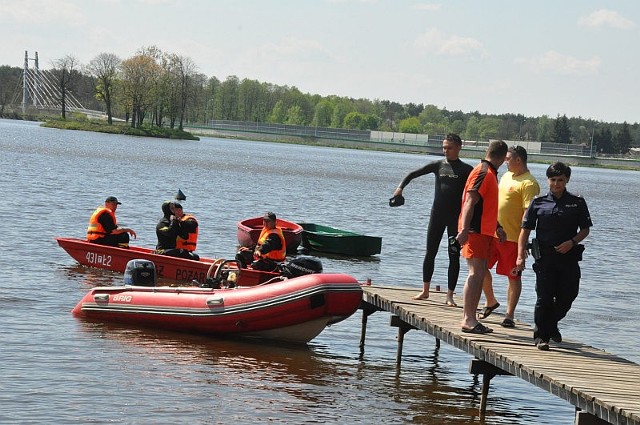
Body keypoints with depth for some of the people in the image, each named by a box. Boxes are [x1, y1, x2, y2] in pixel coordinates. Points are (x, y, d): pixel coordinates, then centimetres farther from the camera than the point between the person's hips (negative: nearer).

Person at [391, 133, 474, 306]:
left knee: (454, 256, -2)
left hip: (456, 217, -3)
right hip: (437, 215, 3)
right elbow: (414, 174, 6)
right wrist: (401, 187, -11)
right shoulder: (438, 165, 6)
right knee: (430, 253, 6)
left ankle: (450, 295, 2)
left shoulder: (466, 170, -2)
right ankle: (425, 290, 16)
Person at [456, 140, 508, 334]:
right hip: (475, 231, -10)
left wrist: (497, 227, 35)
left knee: (480, 274, 10)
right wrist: (464, 229, -28)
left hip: (485, 231, 10)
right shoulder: (483, 173, -12)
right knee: (476, 273, -13)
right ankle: (468, 320, -15)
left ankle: (470, 318, 14)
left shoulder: (490, 174, 19)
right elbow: (470, 202, -20)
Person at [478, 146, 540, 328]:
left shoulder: (529, 184, -14)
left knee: (513, 277, 1)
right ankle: (490, 301, 30)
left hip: (512, 238, -8)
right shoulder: (506, 176, 14)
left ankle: (510, 315, 7)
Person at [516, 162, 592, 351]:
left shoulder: (577, 203, 6)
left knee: (567, 296, 5)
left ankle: (551, 324, 33)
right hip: (545, 256, -2)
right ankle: (541, 335, 4)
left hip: (569, 256, 2)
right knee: (544, 298, -6)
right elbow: (525, 229, 4)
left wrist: (571, 242, -9)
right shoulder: (538, 203, 4)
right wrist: (521, 255, -5)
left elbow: (585, 229, 10)